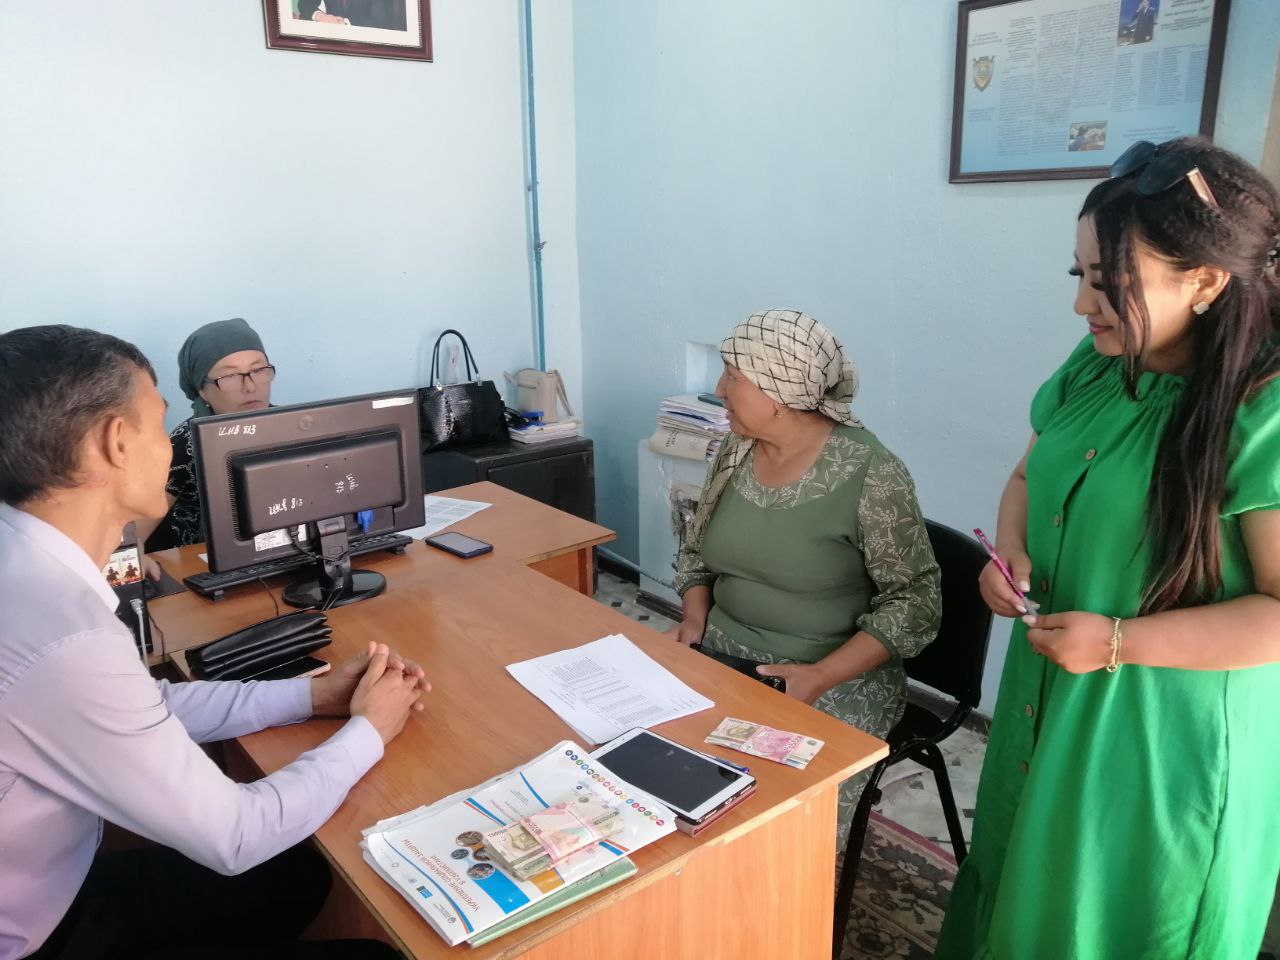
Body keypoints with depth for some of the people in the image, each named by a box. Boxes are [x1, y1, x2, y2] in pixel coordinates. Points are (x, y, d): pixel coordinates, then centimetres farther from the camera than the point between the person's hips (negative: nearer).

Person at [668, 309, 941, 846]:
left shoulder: (869, 473, -15)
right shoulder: (736, 451, 3)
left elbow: (915, 601, -13)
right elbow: (696, 552, 14)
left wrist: (822, 676, -23)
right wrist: (695, 620, -5)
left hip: (837, 677, -5)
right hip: (725, 656, 5)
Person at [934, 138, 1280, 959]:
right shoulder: (1097, 365, -1)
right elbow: (1031, 475, 13)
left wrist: (1120, 641, -23)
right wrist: (1012, 553, -6)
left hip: (1168, 740, -6)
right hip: (1049, 701, 7)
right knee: (1026, 894, 26)